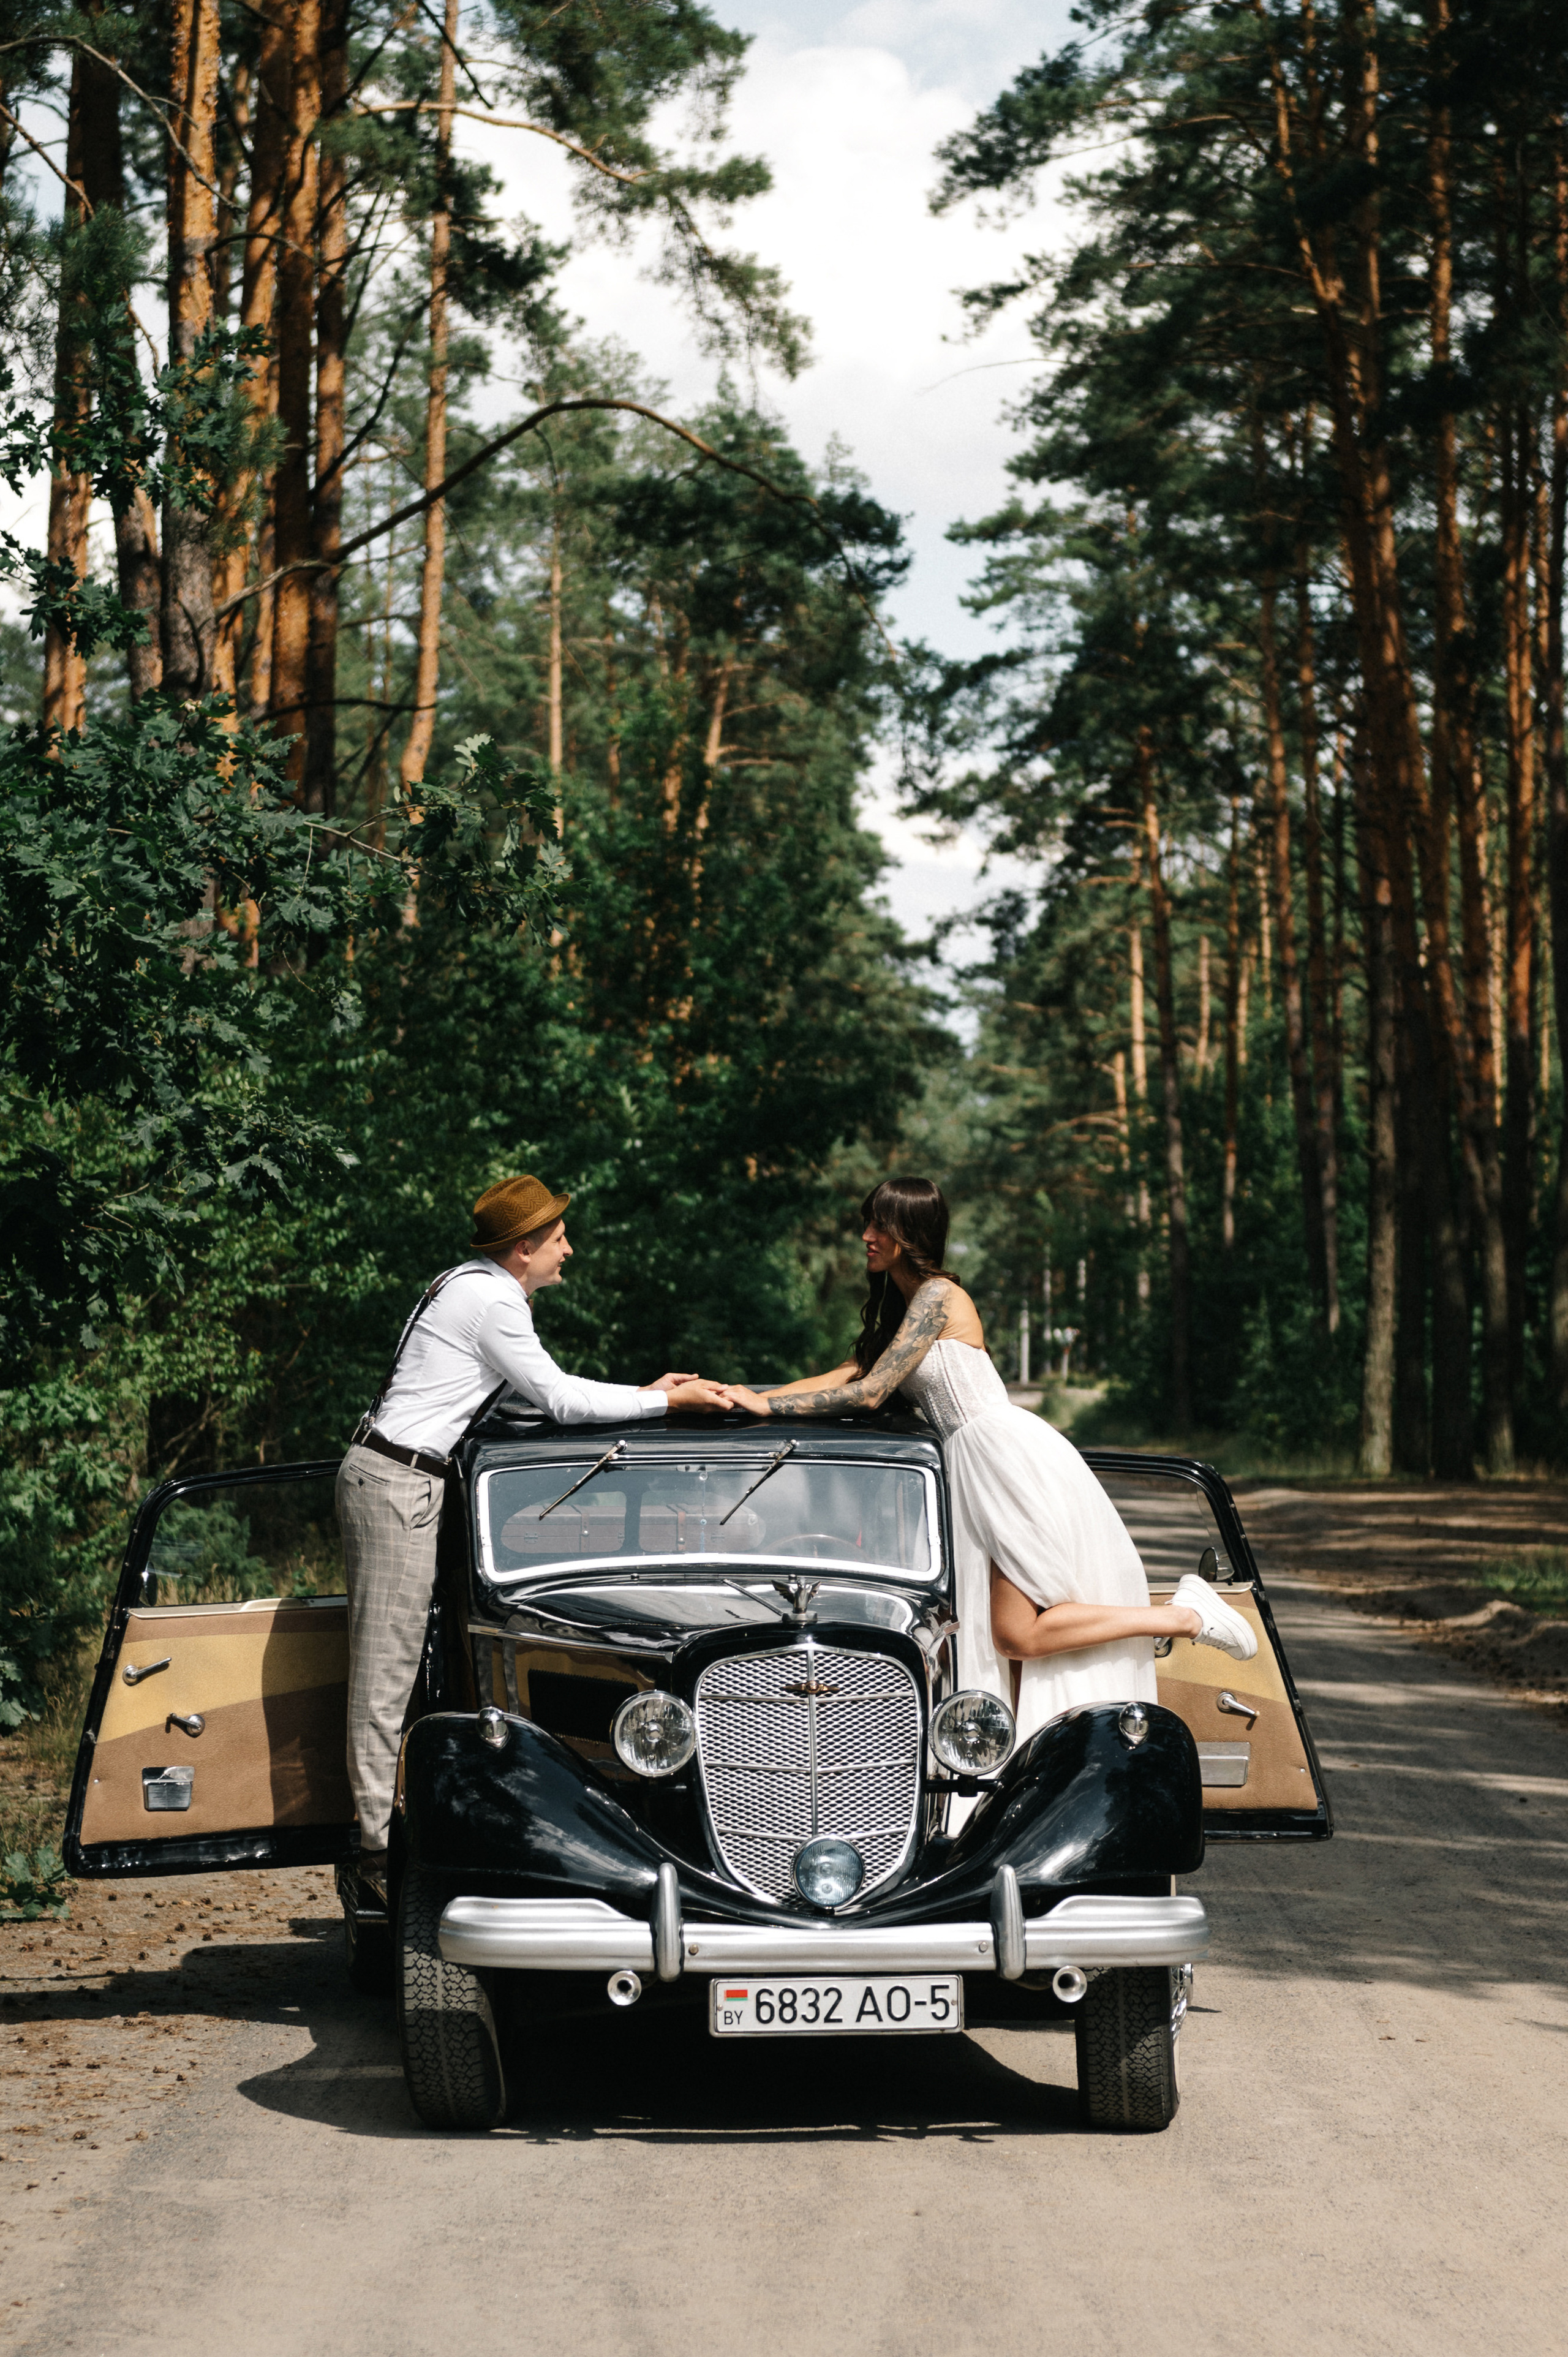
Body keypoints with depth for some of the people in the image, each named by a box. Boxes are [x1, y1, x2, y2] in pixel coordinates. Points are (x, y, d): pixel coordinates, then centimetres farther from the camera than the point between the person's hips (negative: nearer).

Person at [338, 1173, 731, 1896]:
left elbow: (547, 1394, 22)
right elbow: (560, 1402, -11)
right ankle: (380, 1850, -8)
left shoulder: (479, 1287, 18)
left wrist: (645, 1393, 18)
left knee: (389, 1665, 9)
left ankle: (380, 1826, 10)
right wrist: (667, 1401, -4)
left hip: (386, 1476, 11)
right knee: (387, 1669, -9)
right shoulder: (490, 1300, -13)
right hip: (398, 1482, -11)